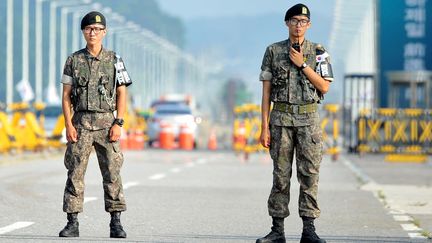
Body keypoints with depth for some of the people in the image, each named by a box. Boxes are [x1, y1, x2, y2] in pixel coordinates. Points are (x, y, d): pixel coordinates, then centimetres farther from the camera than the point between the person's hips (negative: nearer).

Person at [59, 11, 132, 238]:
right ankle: (72, 223, 0)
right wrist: (68, 124, -6)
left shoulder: (114, 60, 3)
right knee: (75, 173, -3)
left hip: (106, 123, 0)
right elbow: (66, 95, 5)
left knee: (112, 173, -1)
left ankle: (115, 222, 4)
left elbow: (122, 95, 2)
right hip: (81, 123, 1)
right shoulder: (73, 60, 5)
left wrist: (118, 124, -8)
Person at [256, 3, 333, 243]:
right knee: (281, 176, 1)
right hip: (280, 118, 0)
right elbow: (266, 91, 4)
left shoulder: (318, 52, 5)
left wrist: (303, 65, -10)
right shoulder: (273, 51, 6)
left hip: (309, 118, 0)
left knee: (309, 174, -2)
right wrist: (264, 127, -2)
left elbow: (324, 87, -3)